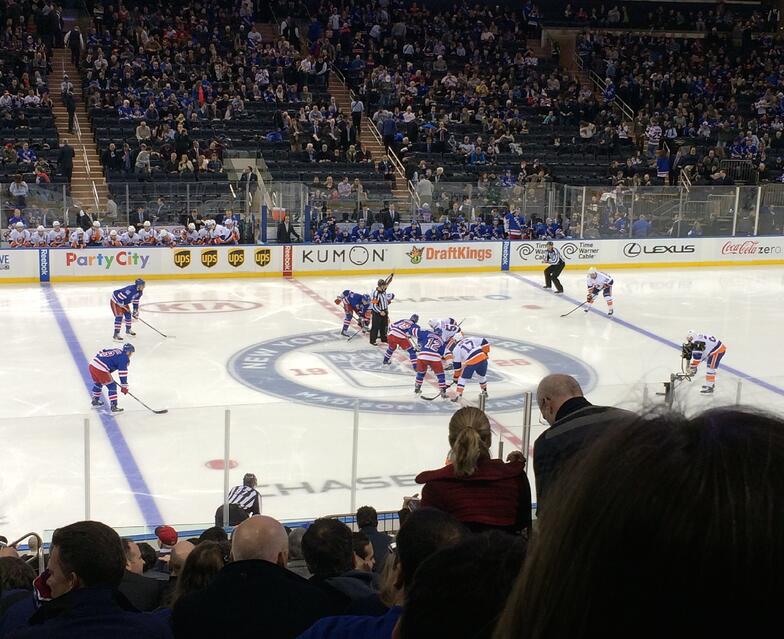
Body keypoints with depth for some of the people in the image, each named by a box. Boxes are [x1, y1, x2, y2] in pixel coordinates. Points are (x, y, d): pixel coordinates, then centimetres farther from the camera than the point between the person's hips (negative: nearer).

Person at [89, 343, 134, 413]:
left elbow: (100, 352, 27)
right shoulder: (124, 358, -3)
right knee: (112, 386, 3)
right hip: (100, 370, -9)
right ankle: (114, 406, 1)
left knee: (98, 383, 32)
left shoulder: (116, 351, 21)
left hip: (92, 364, 9)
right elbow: (123, 373, -9)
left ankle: (95, 400, 48)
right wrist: (124, 386, -6)